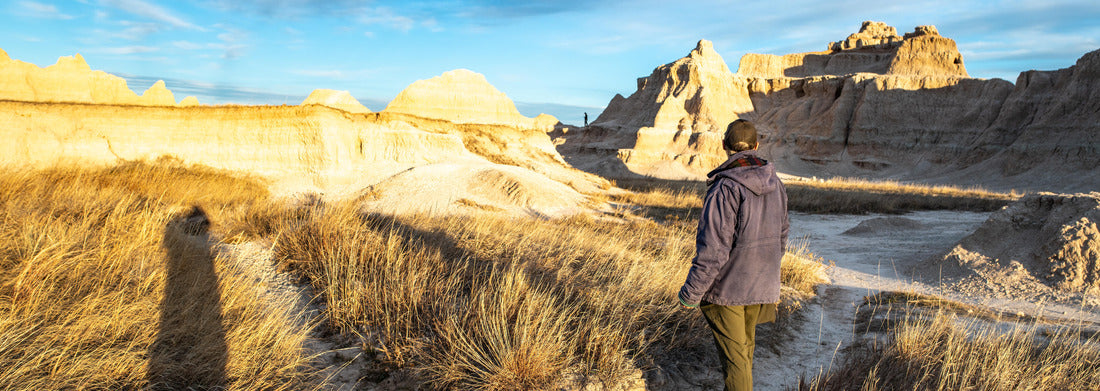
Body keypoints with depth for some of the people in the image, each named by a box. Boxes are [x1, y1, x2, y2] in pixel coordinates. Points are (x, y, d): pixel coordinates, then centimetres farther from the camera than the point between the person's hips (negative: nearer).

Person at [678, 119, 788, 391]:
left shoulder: (725, 188, -24)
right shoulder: (775, 184, 0)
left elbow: (713, 250, -25)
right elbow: (781, 235, 12)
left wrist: (690, 293, -16)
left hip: (727, 288, -7)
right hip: (762, 287, 7)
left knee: (734, 357, 6)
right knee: (746, 346, 24)